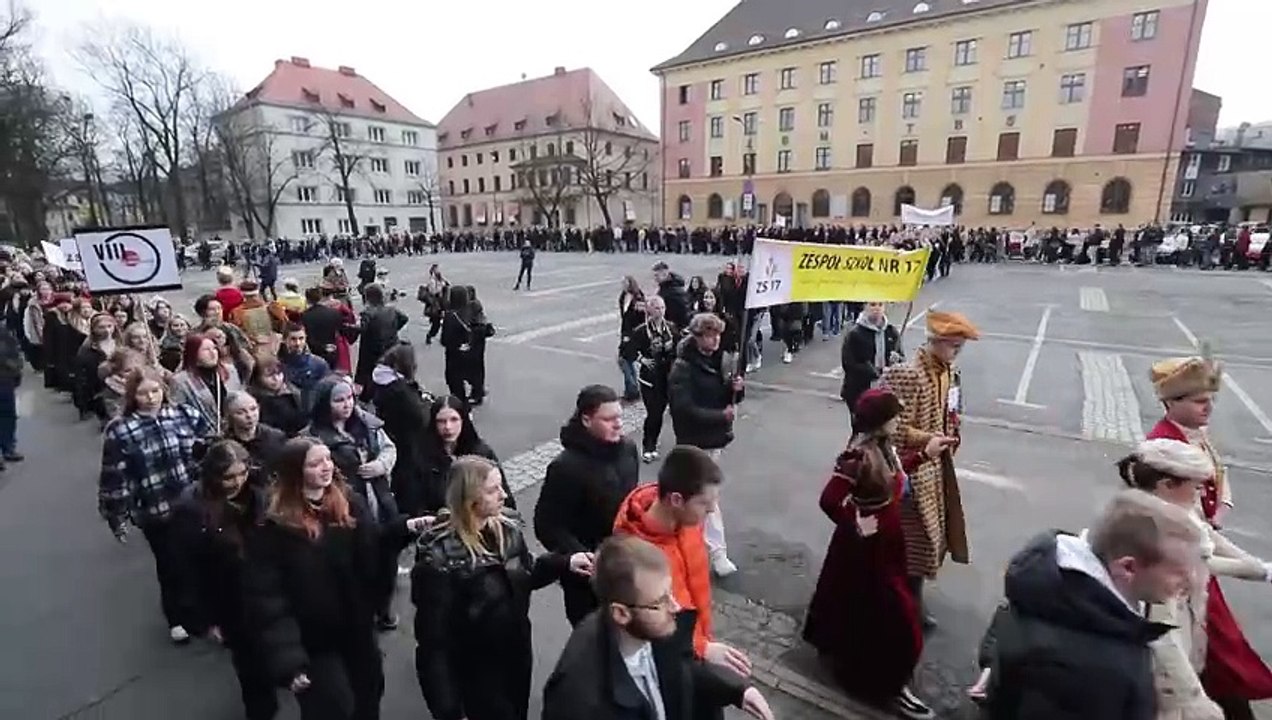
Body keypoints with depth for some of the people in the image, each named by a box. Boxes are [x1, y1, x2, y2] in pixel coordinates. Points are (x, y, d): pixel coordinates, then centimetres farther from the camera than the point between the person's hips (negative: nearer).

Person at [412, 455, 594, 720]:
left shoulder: (507, 526, -10)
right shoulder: (440, 555, -27)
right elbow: (434, 638, -22)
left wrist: (566, 563, -9)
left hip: (517, 655, 6)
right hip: (476, 672, -5)